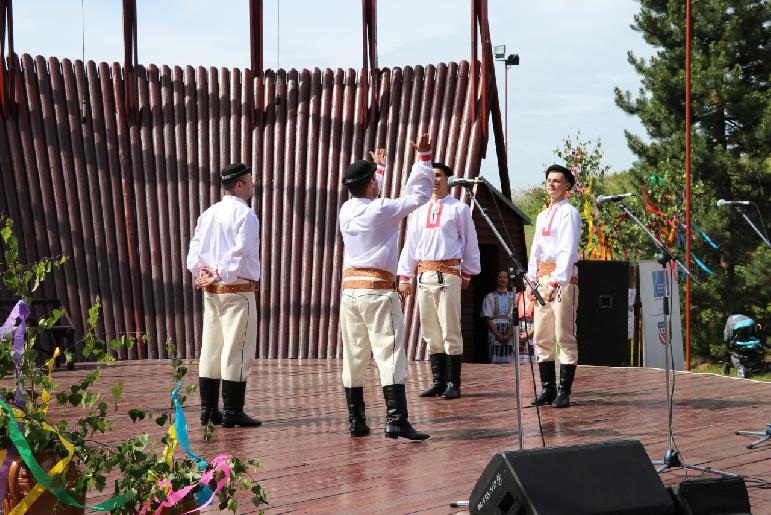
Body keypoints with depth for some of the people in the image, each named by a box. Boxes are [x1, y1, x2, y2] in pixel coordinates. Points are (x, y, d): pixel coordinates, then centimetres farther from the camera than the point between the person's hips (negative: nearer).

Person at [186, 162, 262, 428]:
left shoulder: (208, 214, 13)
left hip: (211, 292, 8)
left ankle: (208, 409, 14)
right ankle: (232, 412, -1)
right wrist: (220, 275, -12)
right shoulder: (245, 214, -10)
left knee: (210, 350, 11)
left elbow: (194, 252, 9)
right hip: (238, 291, -8)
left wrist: (203, 274, -1)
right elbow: (239, 254, -19)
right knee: (236, 351, -3)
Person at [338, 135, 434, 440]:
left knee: (354, 357, 9)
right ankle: (396, 421, -16)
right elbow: (417, 195, -3)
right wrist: (424, 157, 4)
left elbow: (367, 197, 30)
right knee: (390, 354, -8)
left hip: (350, 289, 7)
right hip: (378, 290, -7)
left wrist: (378, 166, 44)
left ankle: (356, 421, 13)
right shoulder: (381, 210, -10)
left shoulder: (347, 210, 8)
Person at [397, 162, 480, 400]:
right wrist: (404, 276, 11)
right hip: (424, 274, 5)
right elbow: (410, 244, 17)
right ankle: (438, 382, 13)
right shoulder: (419, 211, 18)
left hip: (448, 273, -5)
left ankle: (453, 383, -3)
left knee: (450, 331, -7)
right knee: (431, 332, 7)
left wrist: (467, 273, 5)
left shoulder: (459, 209, 5)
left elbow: (470, 242, 7)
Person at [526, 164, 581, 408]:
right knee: (541, 337, 7)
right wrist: (531, 281, 10)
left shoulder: (569, 212, -5)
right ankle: (547, 388, 11)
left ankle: (564, 391, -5)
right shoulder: (542, 216, 20)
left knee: (565, 337, -6)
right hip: (542, 276, 8)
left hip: (563, 277, -8)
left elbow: (568, 250, -15)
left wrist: (555, 282, -23)